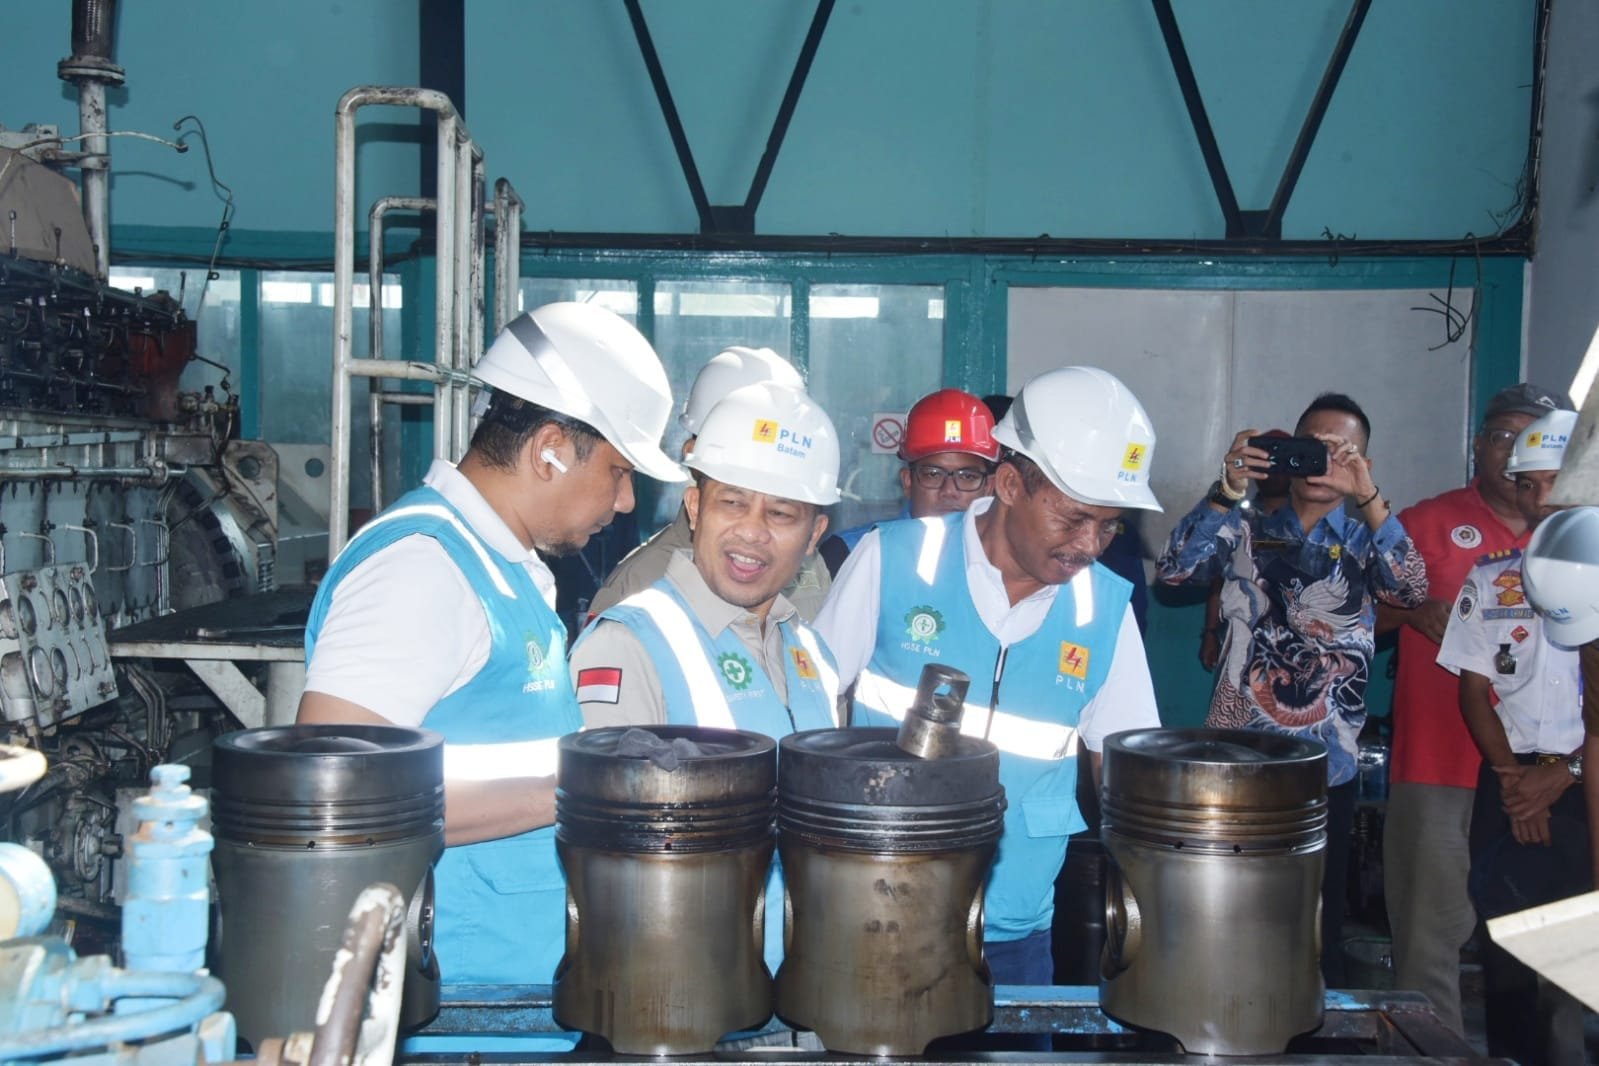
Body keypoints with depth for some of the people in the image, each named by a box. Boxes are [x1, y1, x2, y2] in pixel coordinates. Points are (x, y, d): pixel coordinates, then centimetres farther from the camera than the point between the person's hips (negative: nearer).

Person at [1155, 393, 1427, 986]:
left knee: (1317, 933, 6)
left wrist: (1367, 496, -21)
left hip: (1325, 768, 0)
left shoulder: (1367, 544, 9)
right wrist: (1228, 491, -18)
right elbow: (1174, 570, -8)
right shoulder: (1246, 532, 8)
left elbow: (1411, 591, -12)